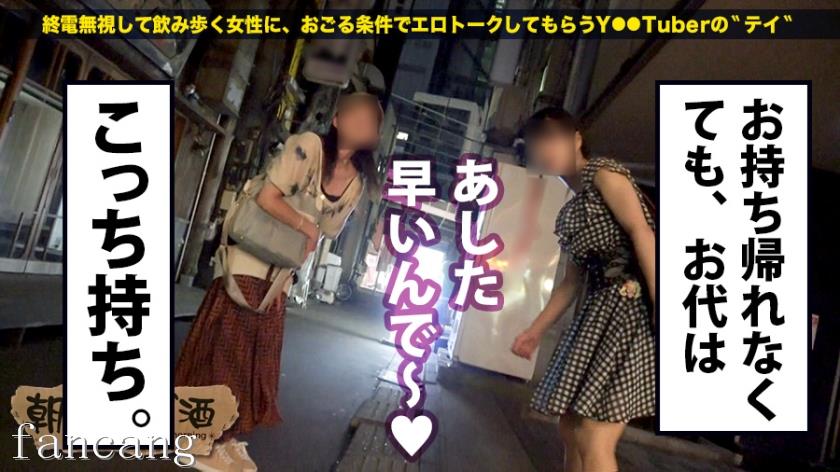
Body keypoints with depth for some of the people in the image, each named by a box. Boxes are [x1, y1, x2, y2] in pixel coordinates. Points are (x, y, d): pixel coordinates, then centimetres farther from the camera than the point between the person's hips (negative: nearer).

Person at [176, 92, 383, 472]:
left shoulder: (358, 182, 1)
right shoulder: (309, 145, -18)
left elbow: (325, 234, 7)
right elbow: (267, 198, -22)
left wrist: (288, 273, -1)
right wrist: (307, 227, -16)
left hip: (281, 275, 6)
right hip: (248, 263, -6)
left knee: (261, 358, 11)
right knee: (227, 350, 0)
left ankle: (227, 438, 26)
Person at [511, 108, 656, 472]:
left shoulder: (603, 173, -1)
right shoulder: (571, 211, 22)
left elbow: (641, 231, -15)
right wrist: (536, 331, 20)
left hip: (631, 302, -9)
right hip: (599, 307, 9)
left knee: (594, 442, -13)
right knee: (570, 431, 12)